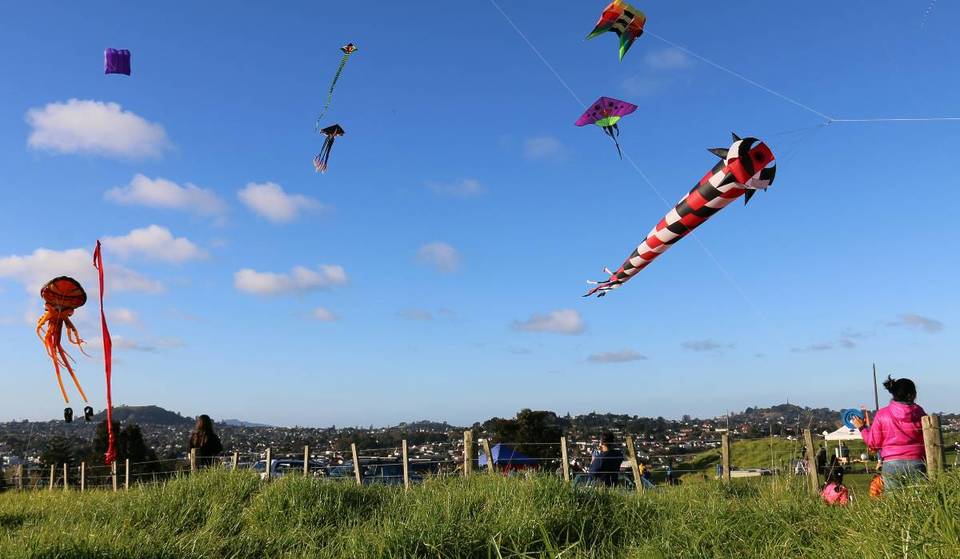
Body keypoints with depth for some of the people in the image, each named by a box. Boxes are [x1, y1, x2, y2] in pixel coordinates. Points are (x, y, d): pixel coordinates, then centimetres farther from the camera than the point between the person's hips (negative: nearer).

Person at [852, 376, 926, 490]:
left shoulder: (882, 414, 0)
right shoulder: (919, 412, 3)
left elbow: (873, 443, 3)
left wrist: (862, 428, 18)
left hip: (892, 464, -1)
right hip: (916, 463, 1)